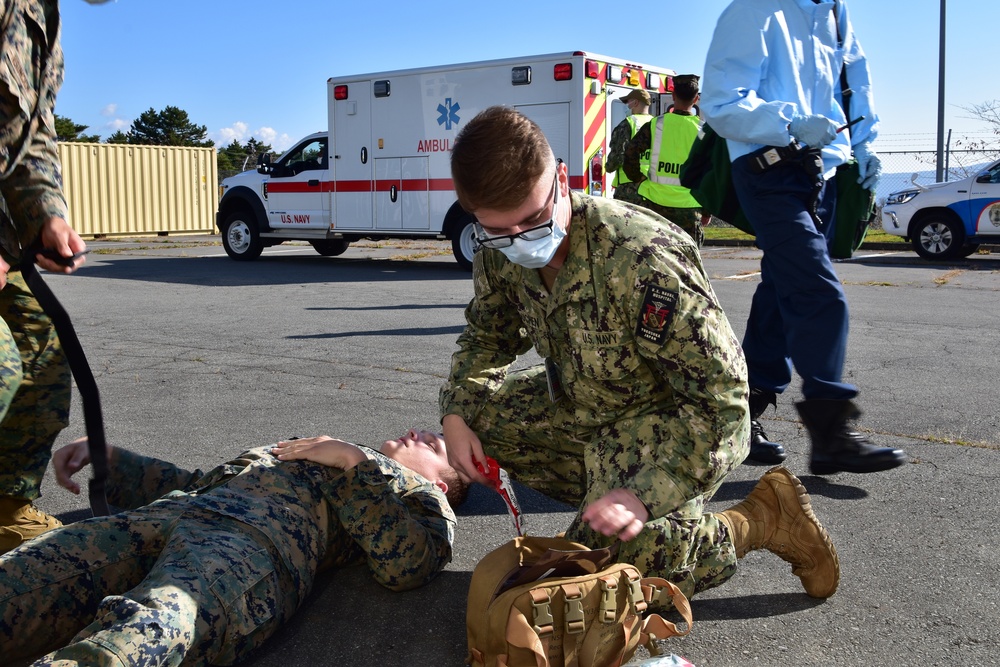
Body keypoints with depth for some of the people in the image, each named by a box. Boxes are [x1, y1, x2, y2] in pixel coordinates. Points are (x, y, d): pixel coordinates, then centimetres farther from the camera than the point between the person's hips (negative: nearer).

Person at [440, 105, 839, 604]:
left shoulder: (641, 259, -36)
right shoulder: (498, 256, -12)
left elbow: (721, 397, -33)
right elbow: (487, 336, 11)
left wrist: (646, 493, -40)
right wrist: (456, 414, -6)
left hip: (682, 420, -8)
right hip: (583, 408, 8)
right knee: (476, 414, -1)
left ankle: (765, 520, 3)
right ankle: (608, 491, 7)